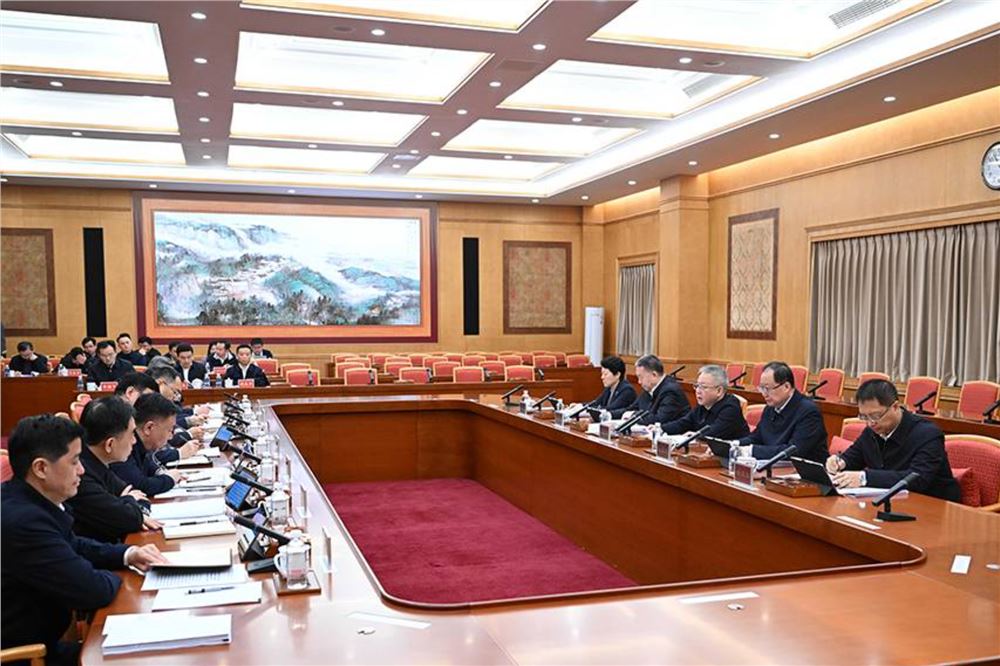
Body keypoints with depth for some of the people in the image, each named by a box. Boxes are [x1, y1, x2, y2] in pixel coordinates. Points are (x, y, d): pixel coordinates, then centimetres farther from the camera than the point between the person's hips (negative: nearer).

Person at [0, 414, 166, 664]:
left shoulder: (31, 502, -2)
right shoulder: (22, 521, -31)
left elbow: (72, 545, 17)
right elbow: (94, 590, -27)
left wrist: (127, 554, 3)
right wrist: (115, 577, -4)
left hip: (38, 638, 8)